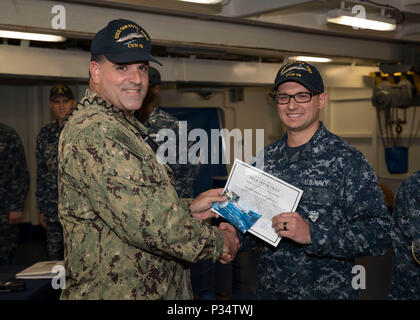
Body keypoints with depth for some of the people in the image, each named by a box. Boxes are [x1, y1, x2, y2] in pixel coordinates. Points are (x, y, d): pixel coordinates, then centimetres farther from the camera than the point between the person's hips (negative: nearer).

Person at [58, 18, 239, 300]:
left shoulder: (123, 126, 14)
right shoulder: (94, 131, -21)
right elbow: (145, 221, -27)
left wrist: (190, 210, 7)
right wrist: (218, 242, -15)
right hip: (115, 292, -10)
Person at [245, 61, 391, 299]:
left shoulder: (346, 159, -13)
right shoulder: (265, 159, 3)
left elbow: (380, 233, -18)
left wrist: (312, 234, -26)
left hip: (327, 291, -4)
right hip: (268, 290, 5)